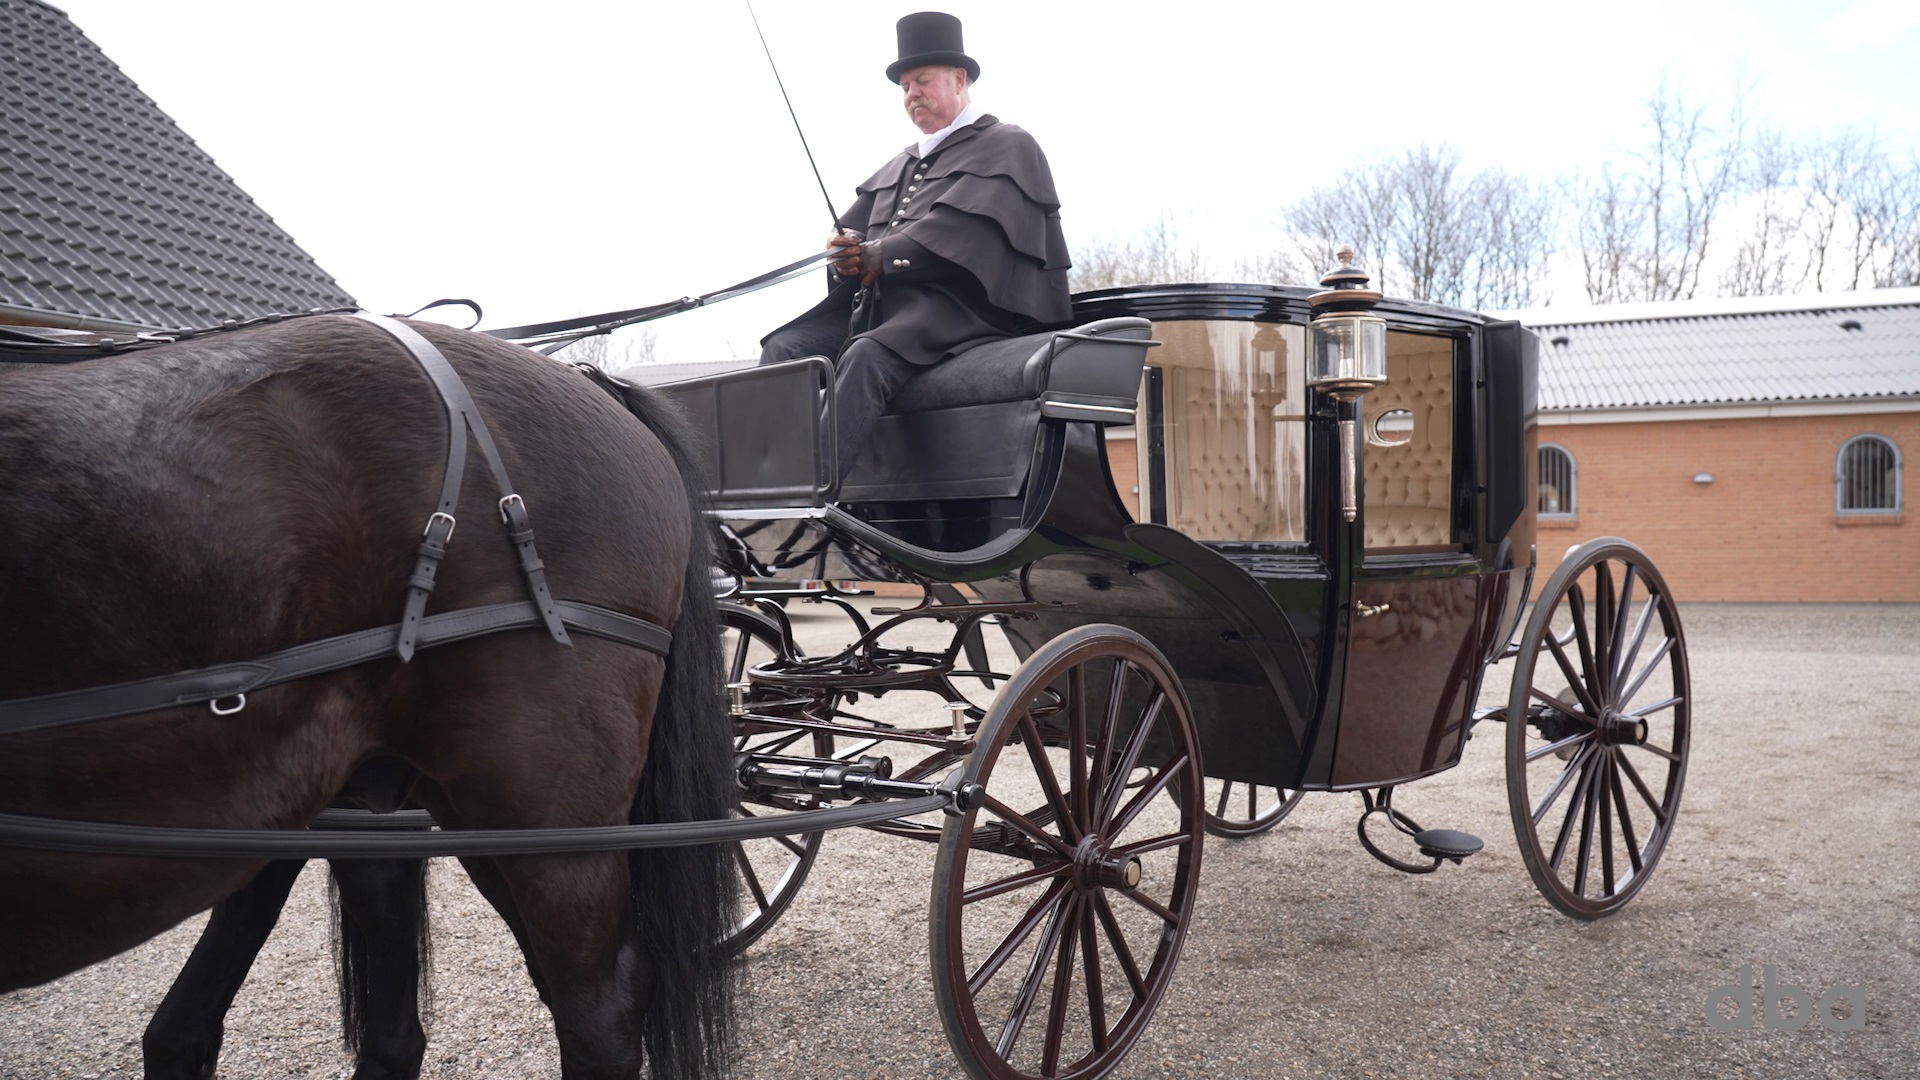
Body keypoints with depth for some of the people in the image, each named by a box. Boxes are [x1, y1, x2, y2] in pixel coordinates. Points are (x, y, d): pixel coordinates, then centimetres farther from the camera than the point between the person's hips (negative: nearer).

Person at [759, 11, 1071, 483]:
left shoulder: (1008, 147, 8)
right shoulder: (897, 168, 31)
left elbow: (961, 227, -10)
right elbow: (851, 229, 25)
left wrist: (880, 255, -9)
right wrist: (845, 249, 0)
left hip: (958, 305, -8)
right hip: (879, 304, 8)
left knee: (866, 356, -35)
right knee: (783, 348, -14)